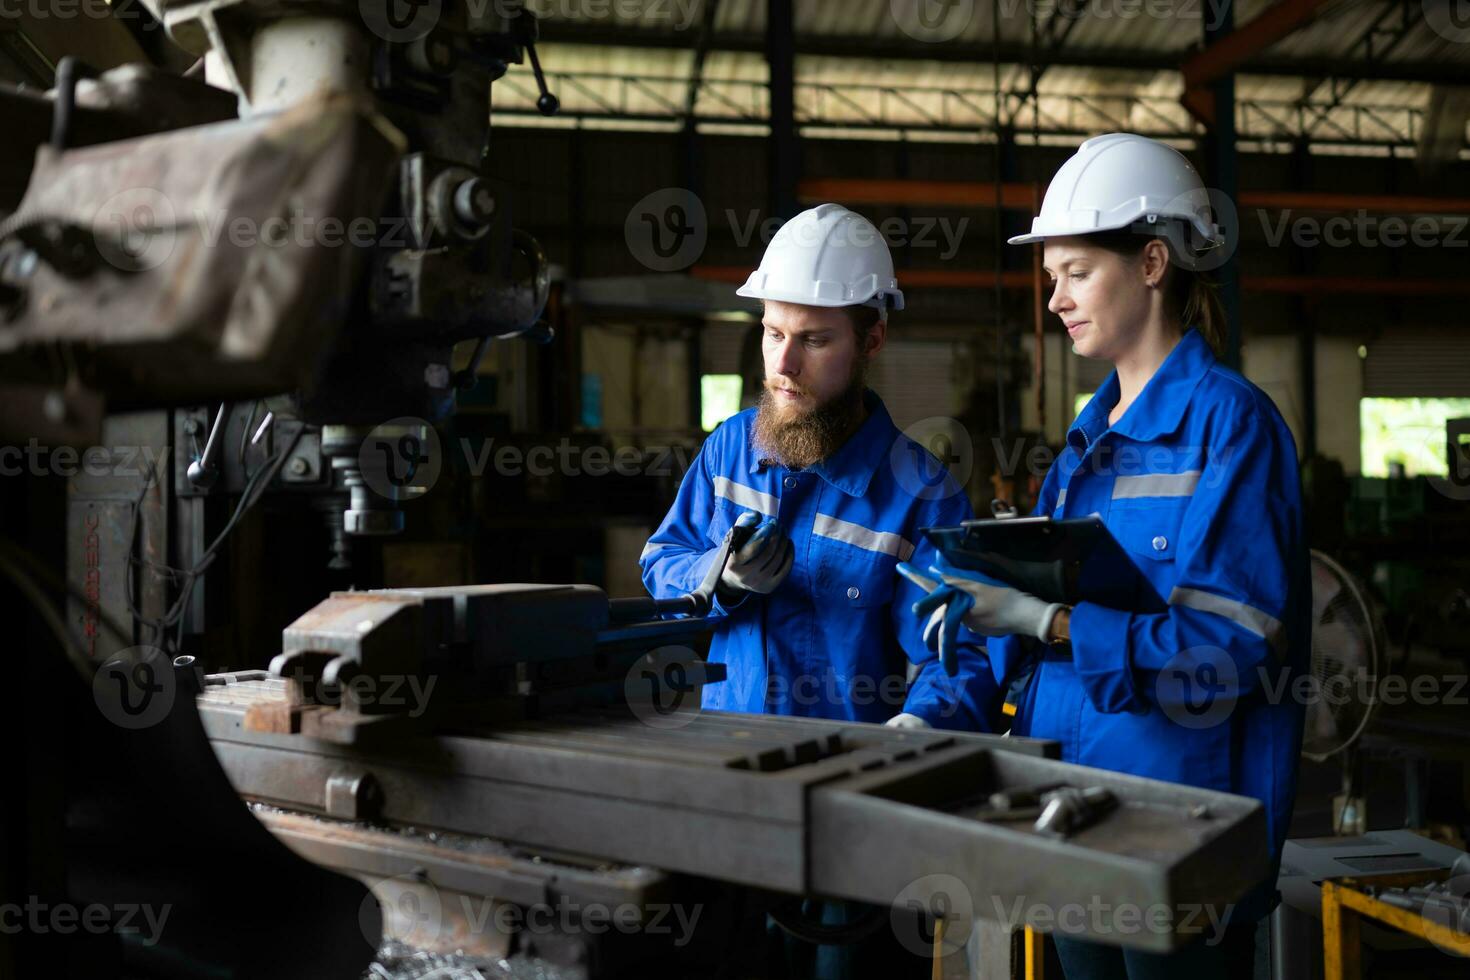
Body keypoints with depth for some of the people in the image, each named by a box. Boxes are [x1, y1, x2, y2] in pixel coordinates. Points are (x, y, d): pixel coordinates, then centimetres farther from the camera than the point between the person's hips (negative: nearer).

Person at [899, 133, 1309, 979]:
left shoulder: (1228, 420, -13)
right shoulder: (1094, 428, 12)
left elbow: (1236, 646, -20)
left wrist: (1047, 620, -26)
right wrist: (990, 598, -5)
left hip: (1184, 825, -8)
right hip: (1073, 810, 8)